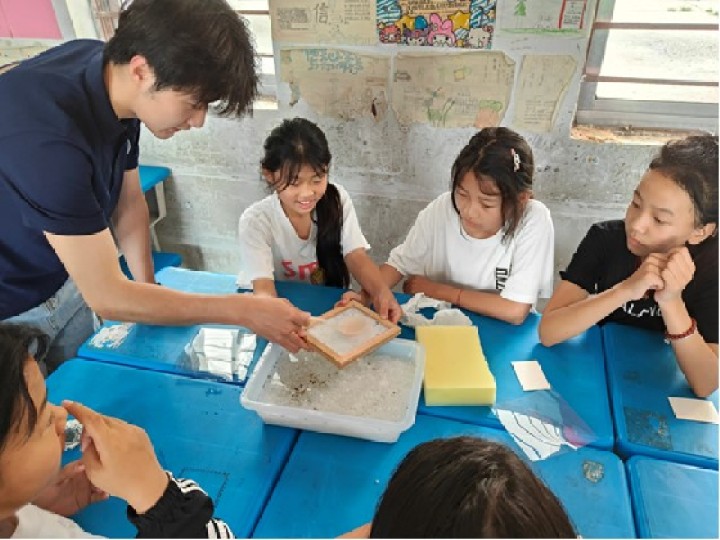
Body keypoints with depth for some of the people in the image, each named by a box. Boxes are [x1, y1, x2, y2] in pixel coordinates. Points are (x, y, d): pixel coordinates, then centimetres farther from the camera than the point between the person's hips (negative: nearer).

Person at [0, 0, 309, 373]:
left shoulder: (110, 68, -13)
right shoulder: (48, 138, -37)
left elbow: (128, 204, -1)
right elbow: (106, 296, -32)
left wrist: (149, 291, 1)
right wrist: (245, 311, -29)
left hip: (65, 282, 7)